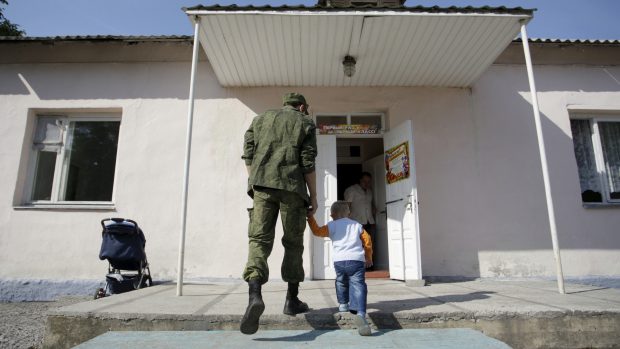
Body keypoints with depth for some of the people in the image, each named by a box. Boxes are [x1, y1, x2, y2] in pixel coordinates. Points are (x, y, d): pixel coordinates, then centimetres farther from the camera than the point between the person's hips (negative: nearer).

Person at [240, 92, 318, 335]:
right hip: (292, 187, -2)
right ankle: (292, 300, 15)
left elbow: (248, 155, 12)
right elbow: (308, 163, 2)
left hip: (262, 185, 2)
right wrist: (313, 196, 7)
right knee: (293, 243, 9)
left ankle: (254, 295, -23)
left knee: (259, 239, -2)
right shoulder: (305, 123, 12)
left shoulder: (261, 119, 21)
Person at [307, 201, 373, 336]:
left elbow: (318, 231, 3)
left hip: (339, 260, 0)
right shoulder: (357, 225, 23)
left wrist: (310, 218, 15)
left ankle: (343, 304, 42)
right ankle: (360, 313, -32)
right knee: (358, 286, -11)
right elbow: (367, 241, 24)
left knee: (341, 282, 28)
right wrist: (369, 258, 36)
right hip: (357, 260, 1)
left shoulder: (332, 225, 12)